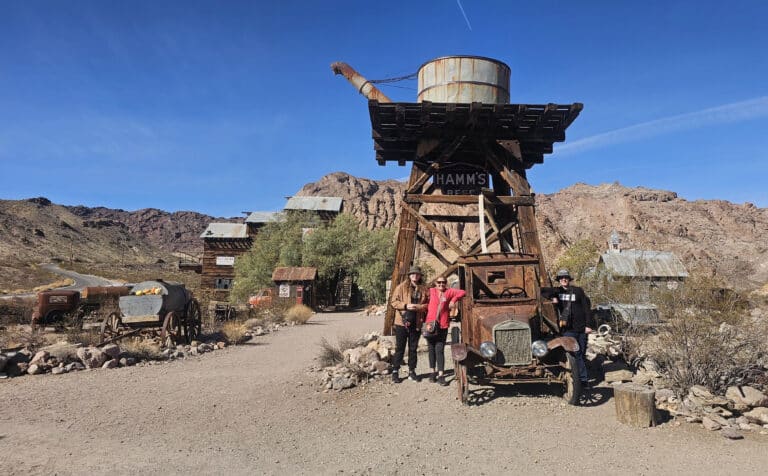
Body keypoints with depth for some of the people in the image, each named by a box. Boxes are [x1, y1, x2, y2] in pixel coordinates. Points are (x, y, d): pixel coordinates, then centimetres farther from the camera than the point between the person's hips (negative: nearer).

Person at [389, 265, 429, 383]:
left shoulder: (424, 289, 5)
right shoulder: (402, 287, -3)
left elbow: (428, 304, 7)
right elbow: (394, 301, -4)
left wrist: (420, 306, -13)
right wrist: (406, 306, -18)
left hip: (416, 323, 3)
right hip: (402, 322, -3)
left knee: (413, 348, 13)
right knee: (399, 348, 4)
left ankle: (412, 372, 24)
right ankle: (395, 371, 13)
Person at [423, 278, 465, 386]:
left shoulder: (449, 291, 5)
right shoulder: (431, 291, 5)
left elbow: (462, 292, 4)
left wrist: (453, 300, -6)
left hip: (443, 326, -1)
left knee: (440, 350, -3)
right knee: (431, 349, 11)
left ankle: (441, 375, -1)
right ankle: (433, 372, 24)